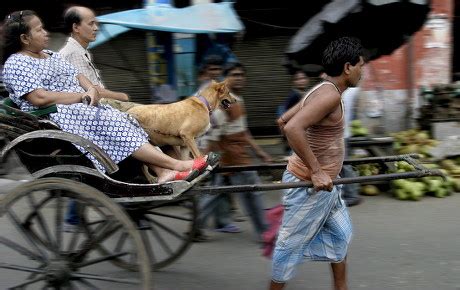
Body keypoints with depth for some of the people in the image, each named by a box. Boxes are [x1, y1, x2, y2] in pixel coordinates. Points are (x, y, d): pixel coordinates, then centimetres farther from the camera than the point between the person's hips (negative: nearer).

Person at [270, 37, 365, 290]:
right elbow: (292, 128, -34)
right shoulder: (330, 95, -21)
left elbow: (283, 121, 16)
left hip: (322, 184, 10)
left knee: (340, 234, 18)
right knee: (292, 245, 2)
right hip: (309, 185, -10)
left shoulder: (321, 91, 9)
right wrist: (316, 171, -30)